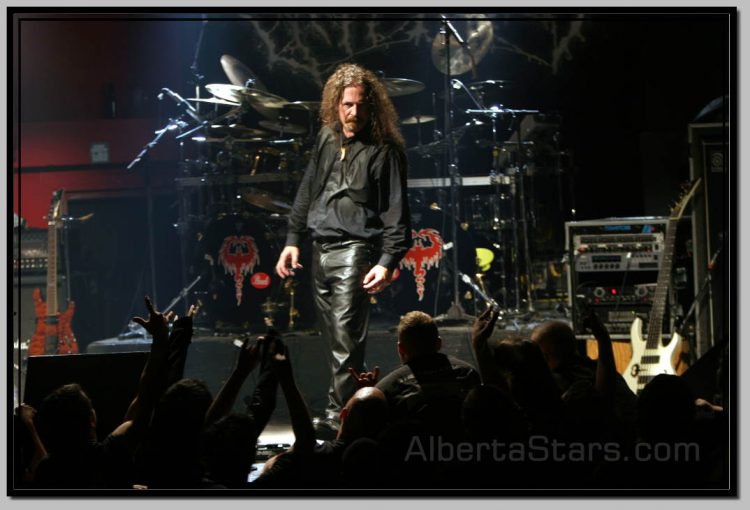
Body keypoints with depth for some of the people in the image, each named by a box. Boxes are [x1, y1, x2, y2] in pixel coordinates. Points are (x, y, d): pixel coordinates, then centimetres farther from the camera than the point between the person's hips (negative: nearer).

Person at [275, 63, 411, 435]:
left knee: (346, 338, -12)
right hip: (321, 249, 7)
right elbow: (308, 191, 21)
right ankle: (350, 402, 19)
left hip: (355, 250, -7)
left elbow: (396, 211, -10)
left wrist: (388, 262, -19)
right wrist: (293, 239, 15)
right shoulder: (327, 139, 13)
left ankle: (339, 414, -10)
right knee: (332, 336, 10)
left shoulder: (382, 150, -7)